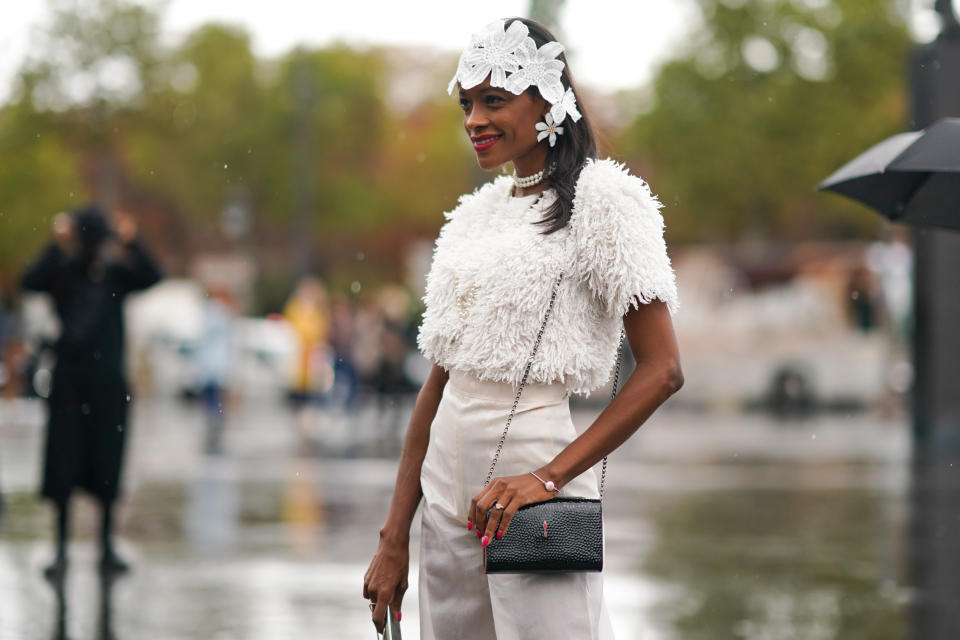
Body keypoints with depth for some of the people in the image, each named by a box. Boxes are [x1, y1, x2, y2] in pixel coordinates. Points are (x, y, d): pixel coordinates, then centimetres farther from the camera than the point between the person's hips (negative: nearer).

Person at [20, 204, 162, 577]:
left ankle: (107, 546, 14)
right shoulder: (62, 273, -1)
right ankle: (62, 549, 4)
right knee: (64, 467, -2)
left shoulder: (115, 274, 3)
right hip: (69, 380, -1)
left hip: (109, 382, 1)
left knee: (107, 468, 4)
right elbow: (30, 281, -20)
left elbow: (151, 277, -13)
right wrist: (58, 247, -32)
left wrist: (131, 245, -27)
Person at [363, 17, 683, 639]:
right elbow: (438, 382, 15)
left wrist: (549, 476, -18)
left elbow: (662, 370, -11)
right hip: (447, 499, 6)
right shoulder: (474, 214, 14)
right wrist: (394, 540, 10)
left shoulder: (602, 201, -5)